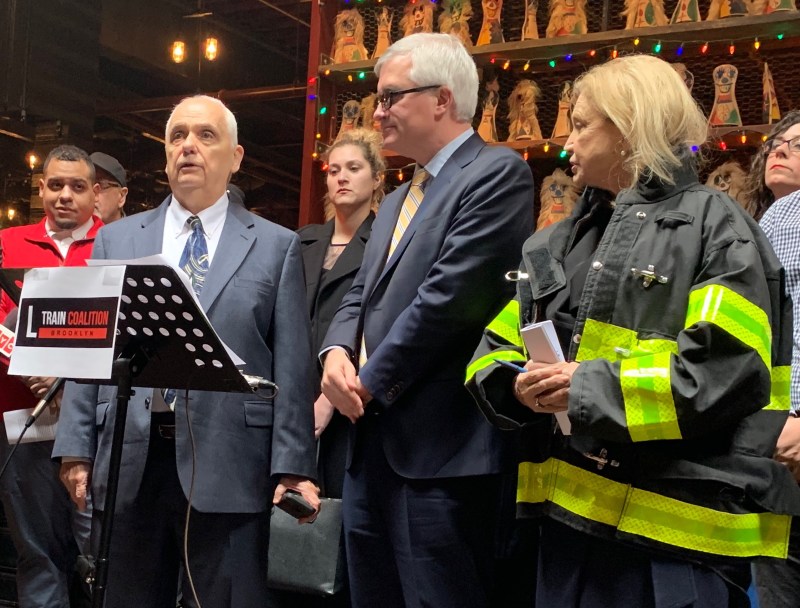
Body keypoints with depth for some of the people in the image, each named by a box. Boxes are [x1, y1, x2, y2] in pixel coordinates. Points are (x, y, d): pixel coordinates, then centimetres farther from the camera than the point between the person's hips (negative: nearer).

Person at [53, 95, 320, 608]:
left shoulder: (277, 247, 7)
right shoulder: (116, 241, 14)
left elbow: (292, 364, 2)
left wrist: (293, 467, -5)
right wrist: (77, 449, 4)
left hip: (229, 465, -2)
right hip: (130, 458, 3)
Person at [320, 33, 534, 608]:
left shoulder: (498, 173, -8)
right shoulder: (397, 201, 23)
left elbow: (451, 296, -18)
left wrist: (372, 381, -10)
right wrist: (338, 351, -2)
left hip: (442, 451, -9)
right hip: (373, 444, 9)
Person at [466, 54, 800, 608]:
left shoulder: (715, 227, -4)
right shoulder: (558, 243, 18)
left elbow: (726, 373, -17)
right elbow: (496, 348, 16)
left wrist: (590, 389, -17)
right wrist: (518, 387, -8)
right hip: (571, 514, 7)